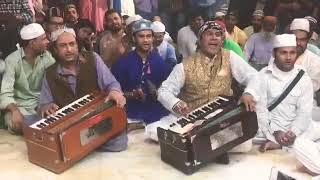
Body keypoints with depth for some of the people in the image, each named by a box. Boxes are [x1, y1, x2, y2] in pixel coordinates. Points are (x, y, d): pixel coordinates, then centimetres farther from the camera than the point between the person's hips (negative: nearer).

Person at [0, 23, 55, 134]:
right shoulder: (12, 60, -12)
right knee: (16, 125, -31)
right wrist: (15, 111, -39)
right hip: (20, 105, -2)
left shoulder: (47, 56, -1)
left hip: (41, 102, 3)